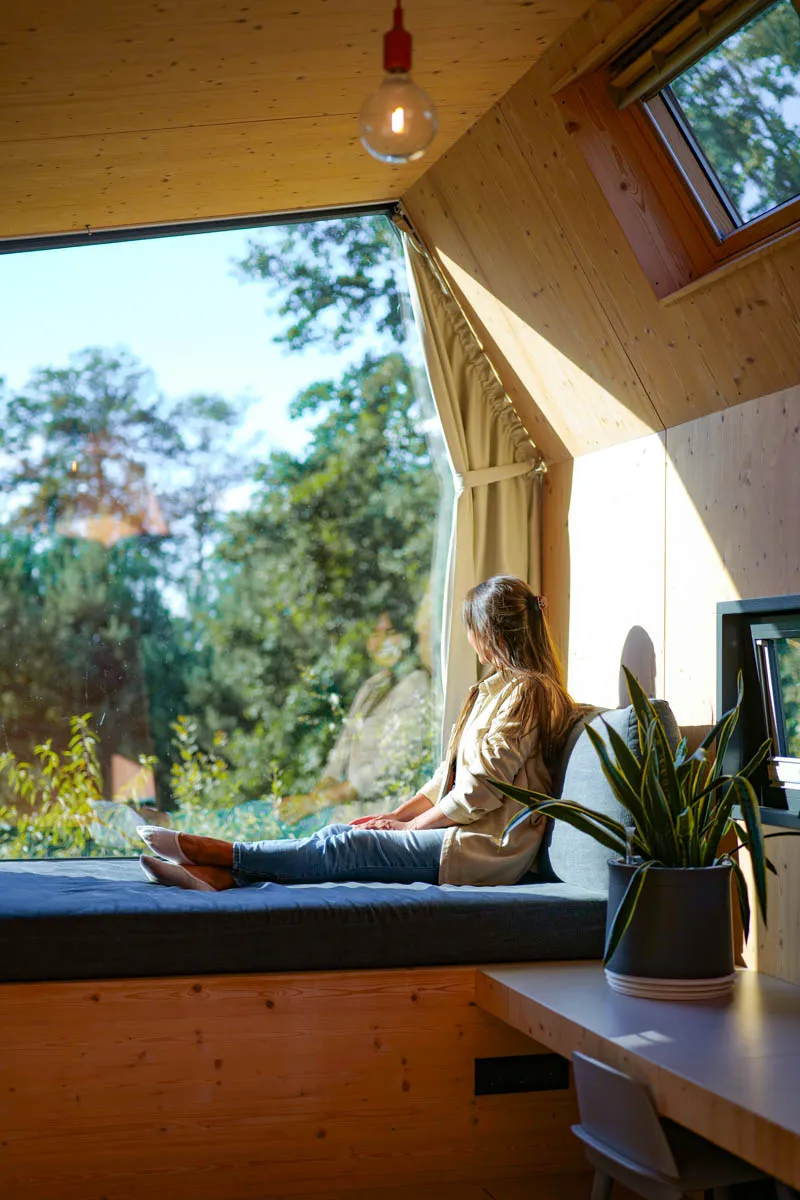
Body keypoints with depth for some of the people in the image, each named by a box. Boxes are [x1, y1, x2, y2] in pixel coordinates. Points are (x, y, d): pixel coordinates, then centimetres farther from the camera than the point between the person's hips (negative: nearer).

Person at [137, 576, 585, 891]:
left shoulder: (527, 692, -12)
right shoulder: (498, 688, 22)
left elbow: (482, 789, -17)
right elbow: (452, 772, 21)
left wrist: (412, 825, -8)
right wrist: (398, 815, 8)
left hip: (486, 850, -9)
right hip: (467, 832, 9)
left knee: (342, 848, -17)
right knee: (341, 837, -9)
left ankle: (216, 853, -17)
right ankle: (222, 875, -23)